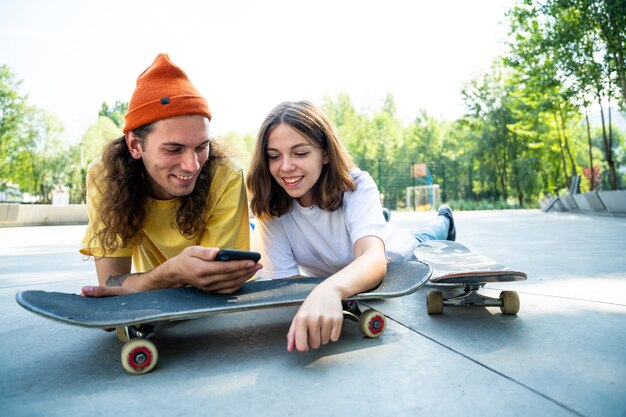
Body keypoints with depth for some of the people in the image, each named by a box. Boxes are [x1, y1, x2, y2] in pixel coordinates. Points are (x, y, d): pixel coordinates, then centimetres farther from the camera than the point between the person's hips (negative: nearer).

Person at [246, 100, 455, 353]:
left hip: (390, 263, -1)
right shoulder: (269, 206, -30)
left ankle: (444, 219, 60)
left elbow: (374, 258, -53)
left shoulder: (357, 186, -37)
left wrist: (330, 290, -74)